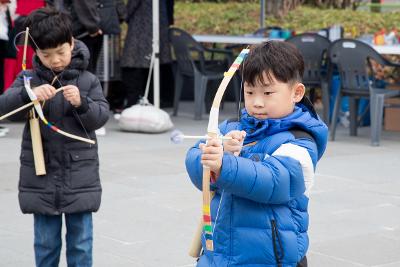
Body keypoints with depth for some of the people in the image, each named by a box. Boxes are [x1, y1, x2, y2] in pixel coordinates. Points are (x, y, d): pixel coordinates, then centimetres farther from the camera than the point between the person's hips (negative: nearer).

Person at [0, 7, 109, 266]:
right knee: (46, 243, 10)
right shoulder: (29, 79, 0)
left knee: (81, 243, 7)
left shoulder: (87, 80, 0)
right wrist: (29, 94, -32)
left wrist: (82, 103, -24)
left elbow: (101, 116, -4)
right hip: (41, 176, 0)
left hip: (80, 176, 0)